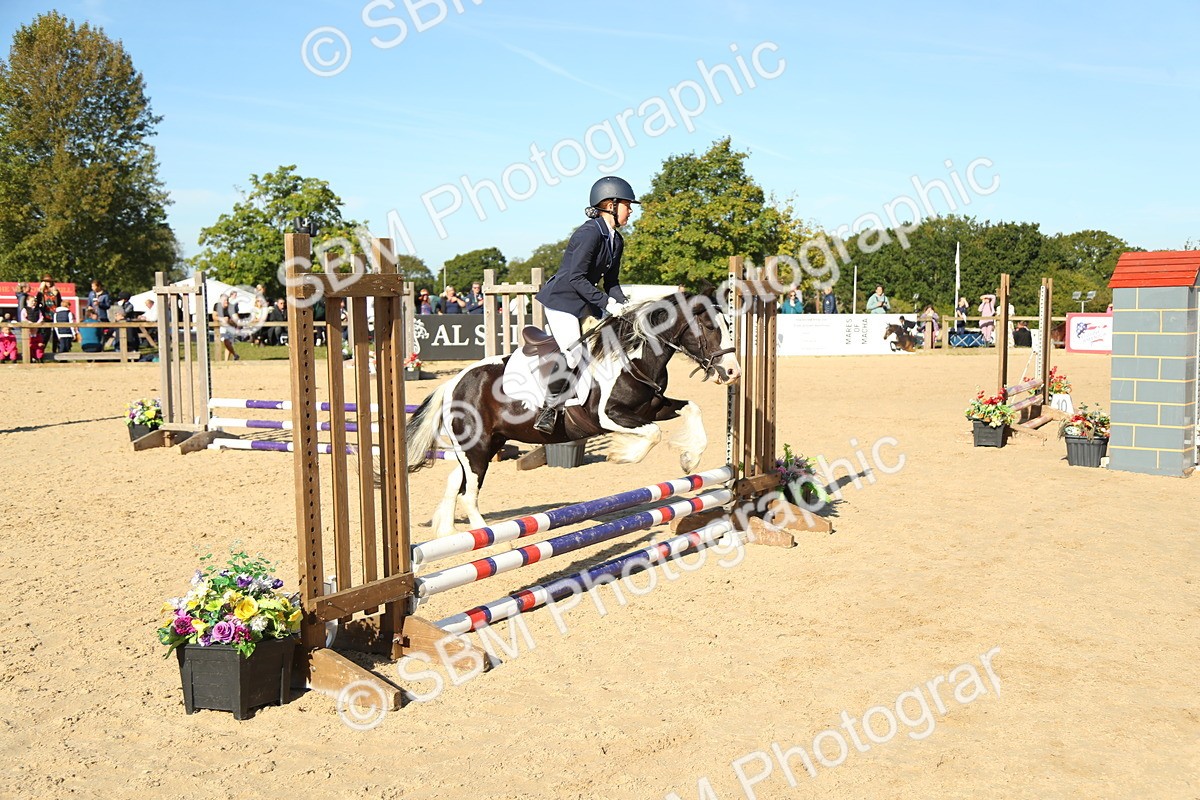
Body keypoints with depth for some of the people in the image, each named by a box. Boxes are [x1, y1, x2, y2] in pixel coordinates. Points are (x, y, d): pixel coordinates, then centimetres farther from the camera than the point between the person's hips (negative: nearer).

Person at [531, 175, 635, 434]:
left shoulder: (617, 240, 8)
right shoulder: (590, 233, -20)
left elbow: (611, 281, 11)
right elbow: (575, 278, -24)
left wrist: (622, 302, -8)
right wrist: (606, 302, -25)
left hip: (585, 302, 10)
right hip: (561, 299, -10)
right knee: (573, 353, -22)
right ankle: (549, 408, -7)